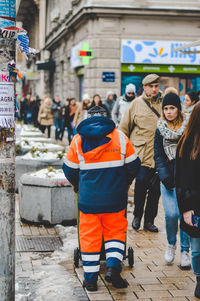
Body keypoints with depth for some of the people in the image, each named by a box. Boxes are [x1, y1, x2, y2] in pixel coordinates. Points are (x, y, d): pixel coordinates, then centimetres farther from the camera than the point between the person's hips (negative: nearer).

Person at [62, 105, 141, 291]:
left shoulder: (78, 139, 3)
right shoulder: (120, 137, 2)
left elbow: (69, 169, 7)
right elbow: (134, 165, 4)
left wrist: (78, 185, 26)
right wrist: (124, 184, 21)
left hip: (88, 197, 0)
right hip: (115, 198, 0)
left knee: (89, 235, 8)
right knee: (116, 230, 15)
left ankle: (90, 278, 10)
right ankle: (113, 266, -3)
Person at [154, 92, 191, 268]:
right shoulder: (160, 129, 8)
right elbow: (158, 155, 7)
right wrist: (164, 176, -7)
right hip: (168, 179, 1)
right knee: (171, 214, -8)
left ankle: (185, 251, 10)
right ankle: (171, 245, 17)